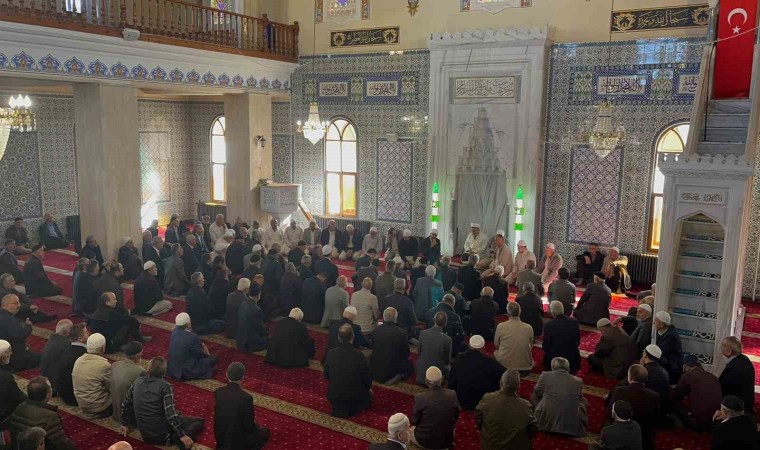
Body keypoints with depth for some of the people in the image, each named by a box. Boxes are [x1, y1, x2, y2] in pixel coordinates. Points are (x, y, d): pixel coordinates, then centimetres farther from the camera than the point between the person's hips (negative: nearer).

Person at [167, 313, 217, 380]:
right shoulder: (192, 337, -26)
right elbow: (200, 355, -10)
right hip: (185, 371, -8)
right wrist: (207, 354, 10)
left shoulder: (174, 331, -4)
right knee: (212, 358, 2)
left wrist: (201, 345, 2)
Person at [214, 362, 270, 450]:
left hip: (220, 436, 6)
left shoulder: (218, 392, -10)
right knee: (265, 432, 20)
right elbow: (249, 426, -18)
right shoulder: (246, 398, -27)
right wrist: (257, 427, 6)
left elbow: (218, 414, 6)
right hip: (237, 439, -6)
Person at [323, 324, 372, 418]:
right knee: (369, 395, 29)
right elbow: (367, 378, -10)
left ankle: (338, 408, 14)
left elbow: (326, 375, 3)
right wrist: (367, 388, 13)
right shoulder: (359, 355, -20)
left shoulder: (330, 353, -11)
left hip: (334, 397, 4)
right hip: (355, 397, -4)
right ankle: (353, 409, 9)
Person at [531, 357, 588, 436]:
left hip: (547, 423, -1)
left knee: (534, 396, 22)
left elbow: (537, 393, 11)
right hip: (573, 427, 2)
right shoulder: (578, 381, -3)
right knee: (584, 400, 27)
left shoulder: (545, 376, -7)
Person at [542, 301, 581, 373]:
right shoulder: (574, 322, -9)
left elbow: (545, 346, -9)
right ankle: (570, 369, 15)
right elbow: (578, 341, 4)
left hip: (555, 359, -2)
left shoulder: (549, 325, -20)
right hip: (573, 360, 2)